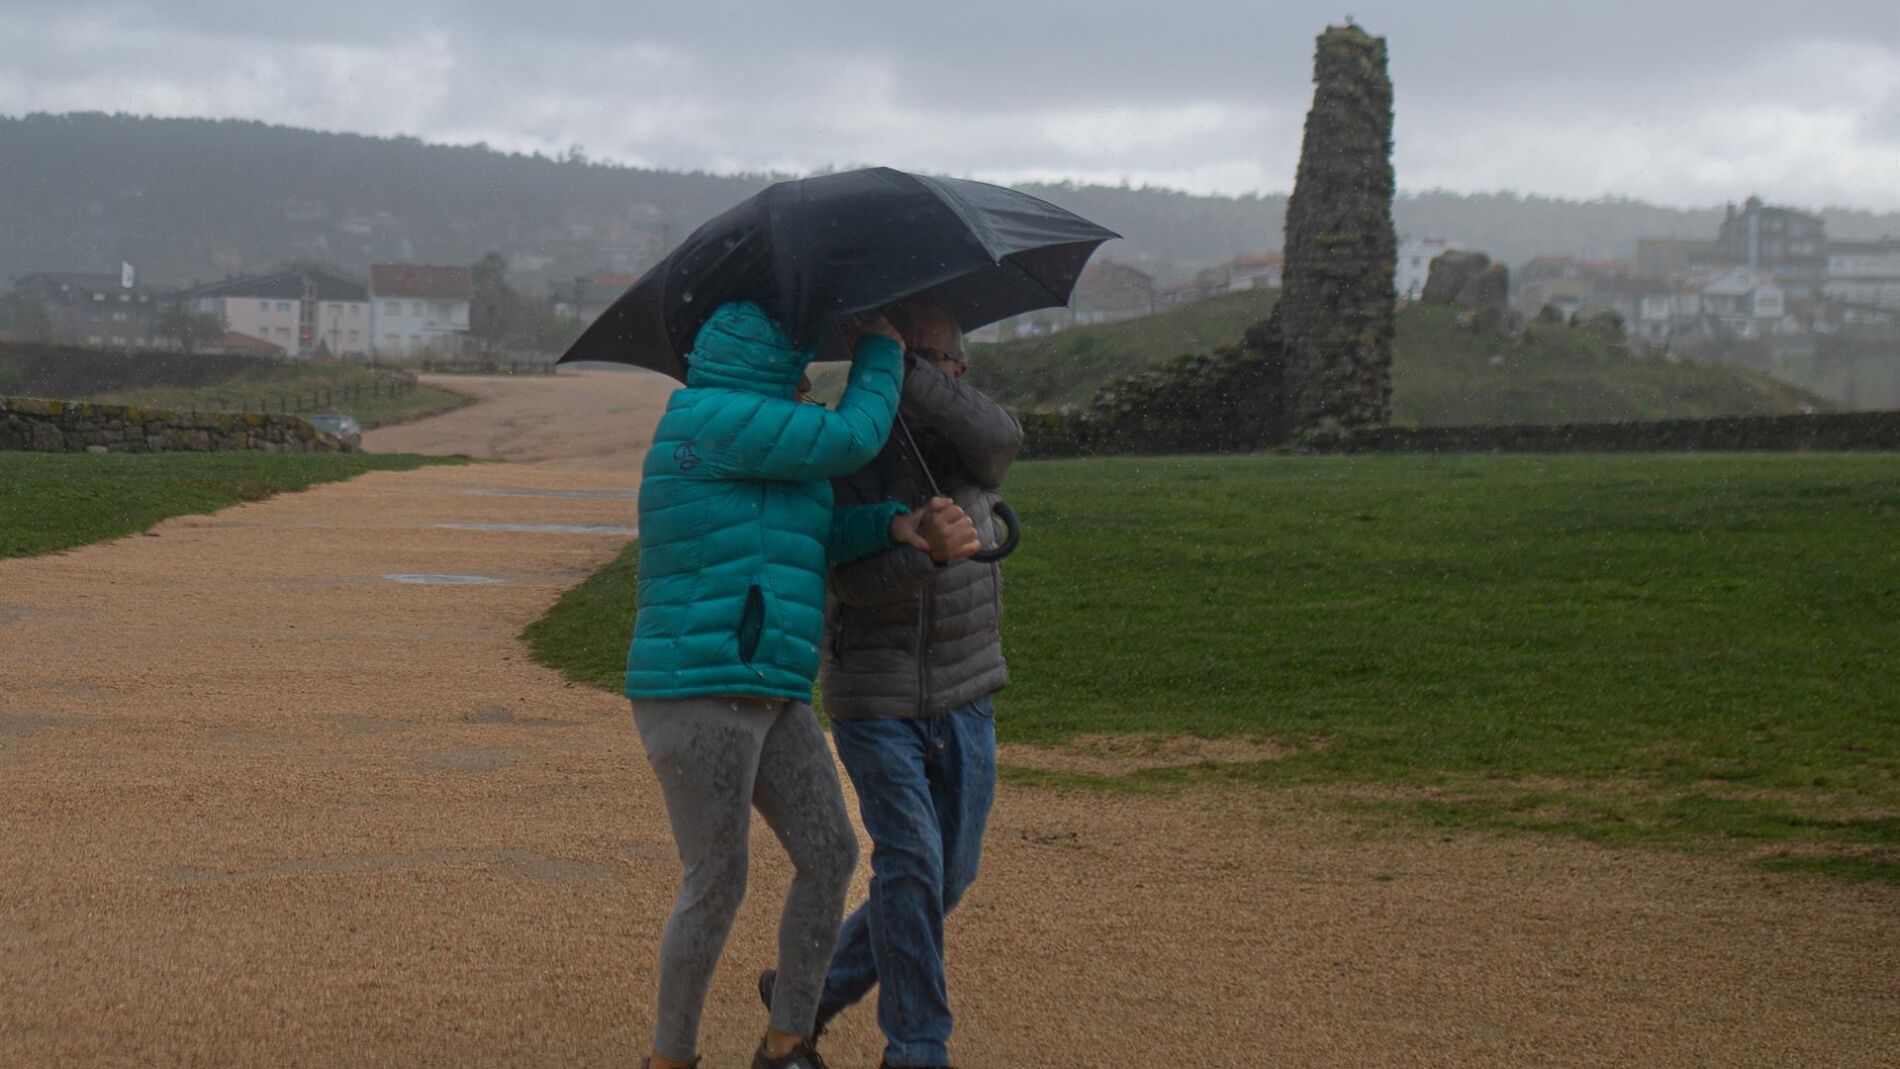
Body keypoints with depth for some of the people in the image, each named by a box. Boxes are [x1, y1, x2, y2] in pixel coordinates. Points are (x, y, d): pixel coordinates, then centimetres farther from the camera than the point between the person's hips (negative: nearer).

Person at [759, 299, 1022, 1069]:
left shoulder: (963, 441, 0)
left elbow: (998, 439, -25)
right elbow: (856, 583, -18)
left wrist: (904, 369, -33)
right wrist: (927, 551, -37)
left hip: (965, 693, 5)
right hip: (876, 695, -5)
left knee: (949, 875, 8)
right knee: (910, 864, -13)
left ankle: (806, 991, 26)